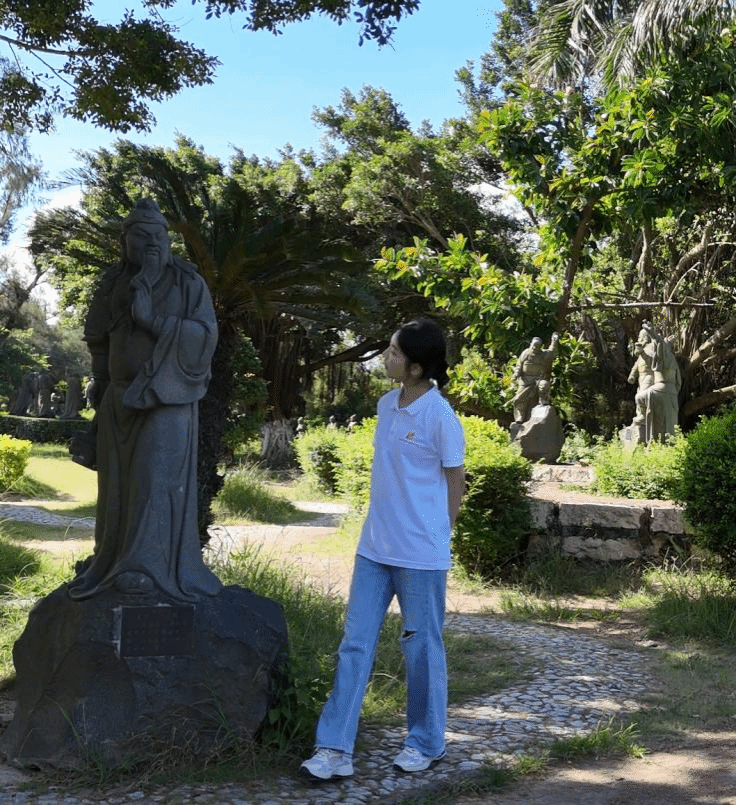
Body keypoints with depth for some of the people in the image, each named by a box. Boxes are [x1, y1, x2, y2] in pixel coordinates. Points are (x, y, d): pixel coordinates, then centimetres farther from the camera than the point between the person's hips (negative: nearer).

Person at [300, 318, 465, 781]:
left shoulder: (440, 417, -15)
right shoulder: (387, 405, 7)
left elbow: (455, 482, -7)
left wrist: (436, 538, -1)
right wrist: (386, 528, 14)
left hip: (421, 555, -7)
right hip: (374, 548, 7)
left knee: (422, 647, 9)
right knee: (355, 645, 5)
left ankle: (427, 744, 27)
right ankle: (336, 749, 11)